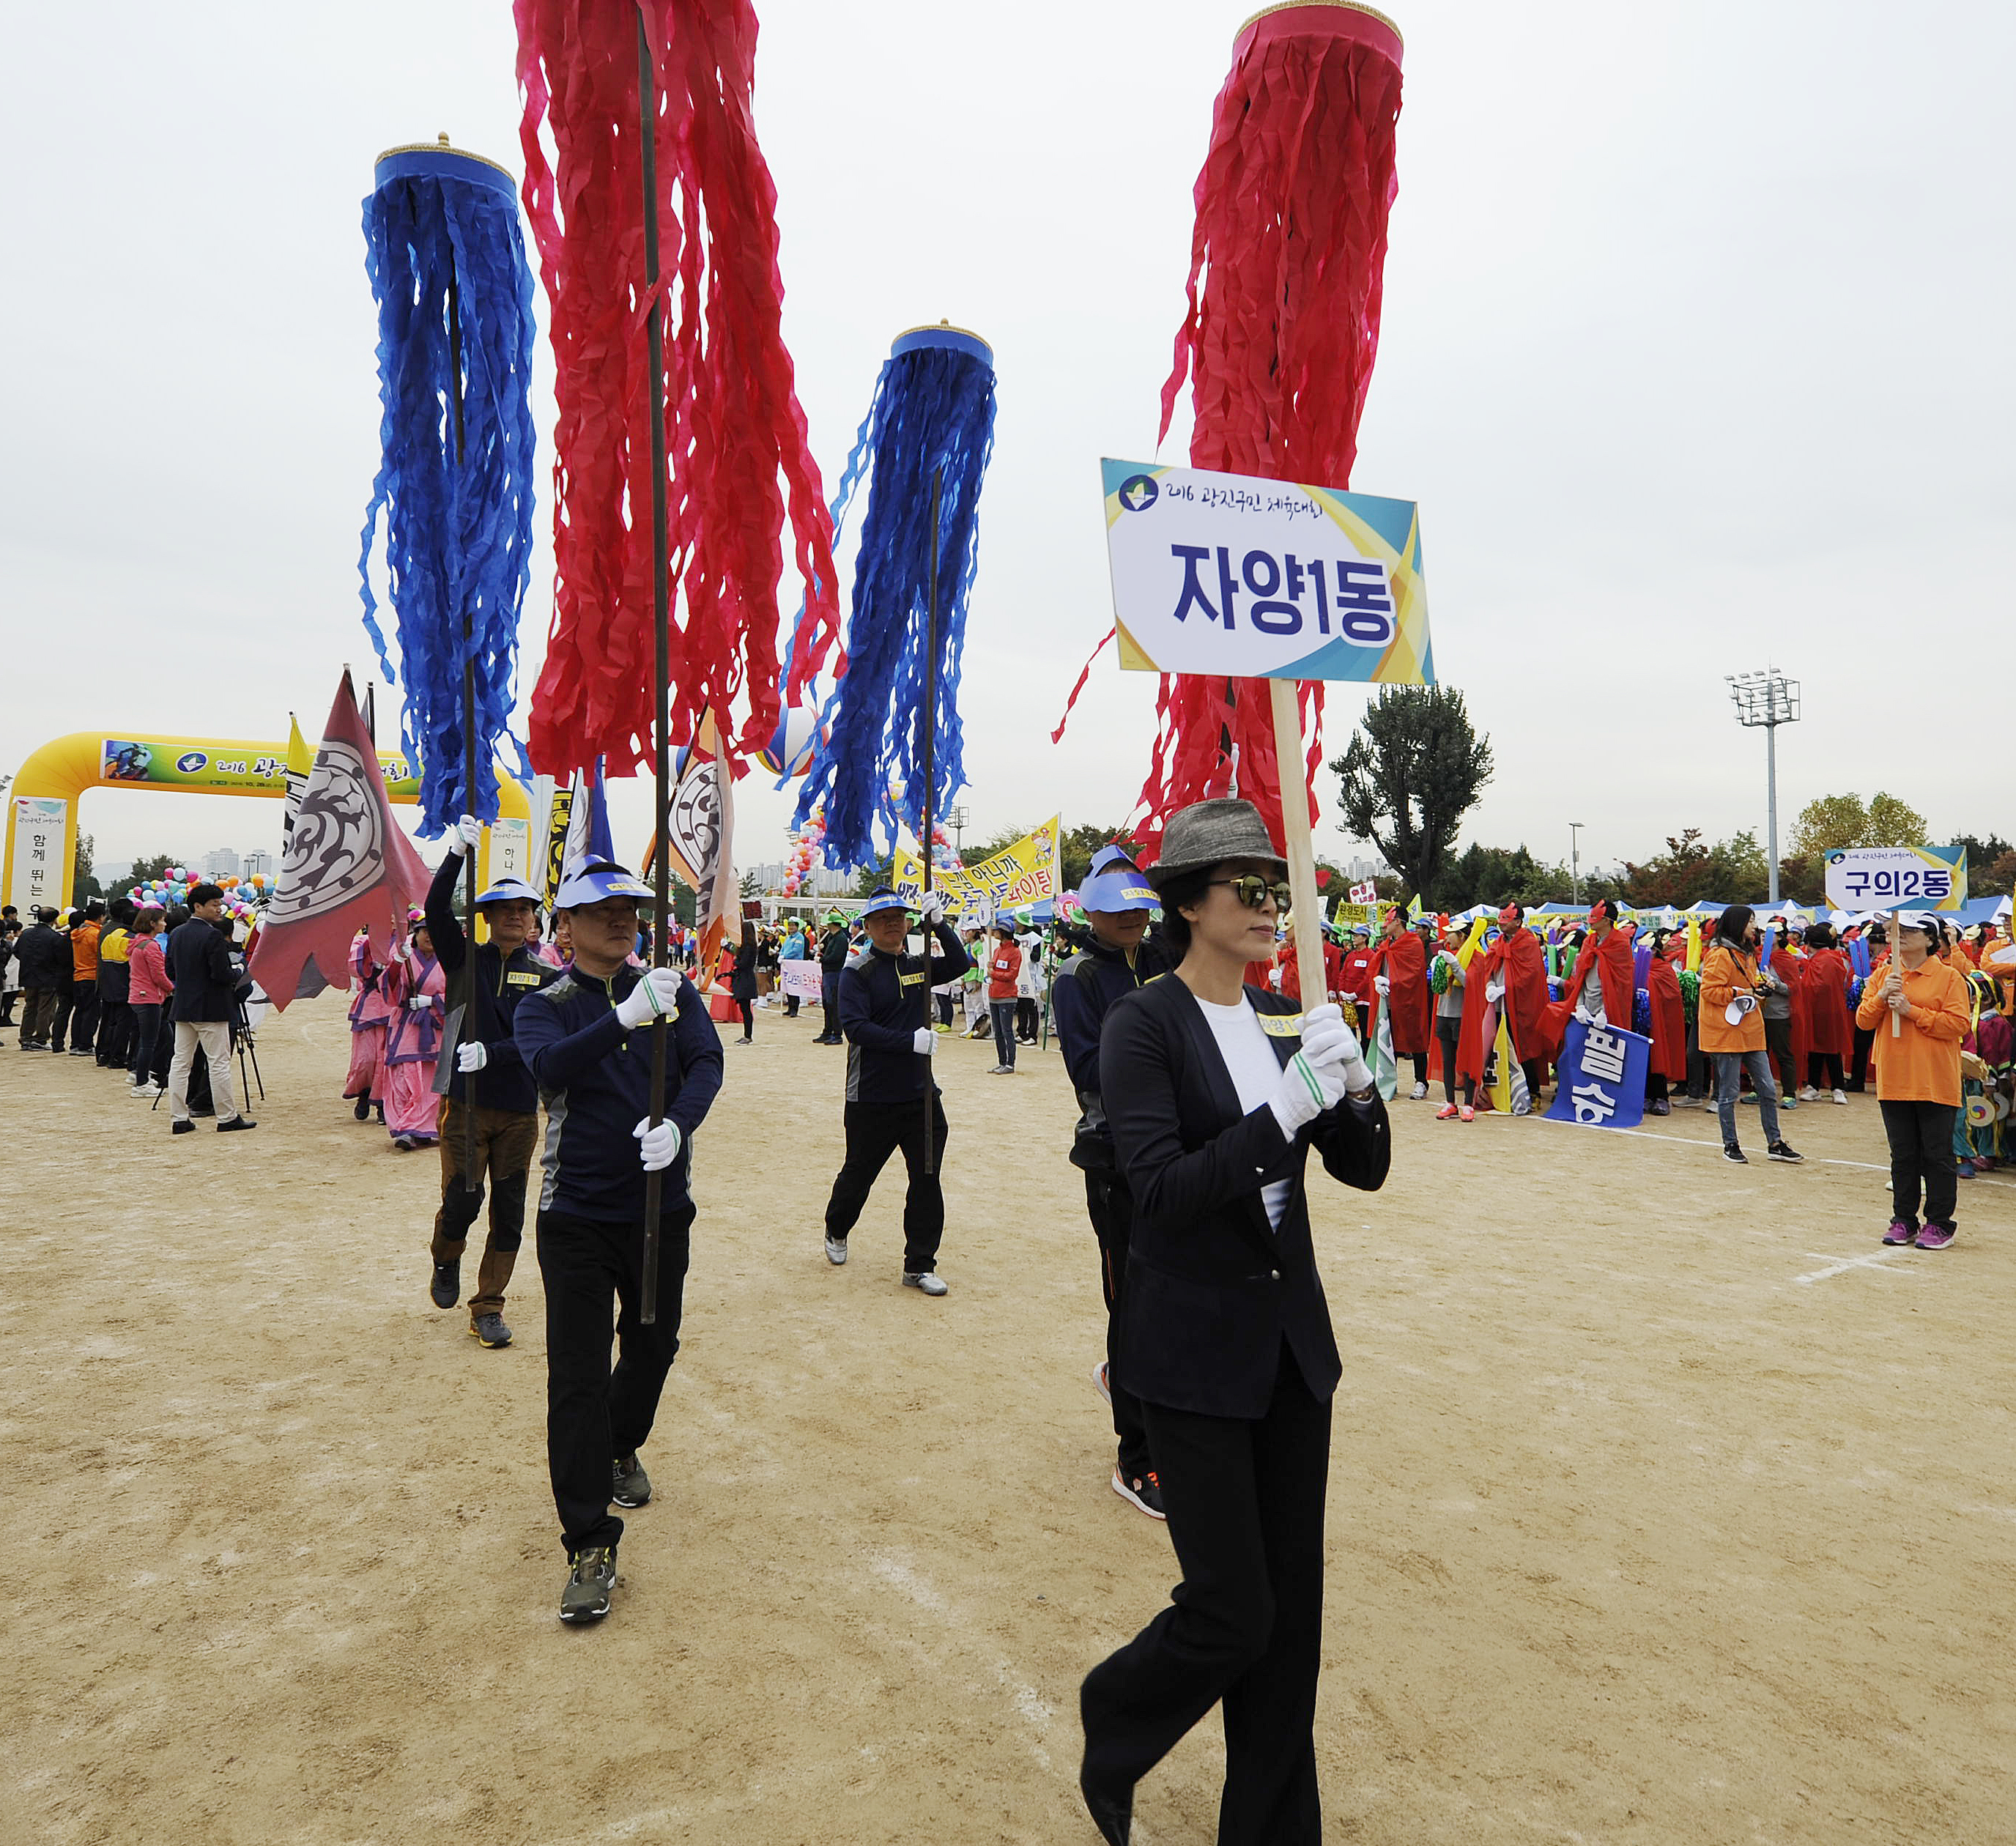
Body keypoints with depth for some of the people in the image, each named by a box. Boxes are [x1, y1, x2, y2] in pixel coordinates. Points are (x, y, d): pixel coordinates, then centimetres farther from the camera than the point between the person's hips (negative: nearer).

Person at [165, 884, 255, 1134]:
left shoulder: (176, 935, 8)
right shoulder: (213, 936, -16)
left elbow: (170, 972, 13)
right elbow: (222, 975, -20)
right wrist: (240, 975, -1)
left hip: (183, 1008, 8)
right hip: (210, 1009, -8)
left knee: (180, 1062, 9)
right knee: (219, 1064, -1)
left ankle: (178, 1119, 11)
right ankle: (227, 1118, 5)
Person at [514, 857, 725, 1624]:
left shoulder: (673, 991, 3)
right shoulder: (544, 1006, -2)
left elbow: (707, 1061, -13)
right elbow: (550, 1068, -24)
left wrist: (677, 1124, -33)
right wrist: (625, 1016, -39)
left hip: (662, 1207, 3)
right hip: (577, 1216, -3)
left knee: (653, 1345, 19)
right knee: (578, 1374, -4)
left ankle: (621, 1448, 49)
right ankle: (590, 1544, 6)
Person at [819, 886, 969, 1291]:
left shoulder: (919, 966, 7)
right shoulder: (858, 973, -7)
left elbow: (959, 964, -5)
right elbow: (856, 1027, -18)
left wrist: (939, 924, -19)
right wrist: (910, 1041, -27)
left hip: (921, 1094, 4)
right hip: (871, 1101, -3)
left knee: (927, 1181, 2)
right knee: (858, 1174, 14)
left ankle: (919, 1266, 14)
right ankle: (836, 1231, 43)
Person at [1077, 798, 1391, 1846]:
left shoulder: (1284, 1020, 5)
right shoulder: (1144, 1024, -13)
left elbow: (1365, 1168, 4)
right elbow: (1162, 1189, -22)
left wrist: (1353, 1085, -15)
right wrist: (1281, 1112, -29)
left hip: (1293, 1344, 6)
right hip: (1193, 1354, -6)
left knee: (1293, 1607, 14)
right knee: (1232, 1614, 1)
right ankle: (1113, 1724, 33)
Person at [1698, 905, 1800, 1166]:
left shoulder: (1747, 953, 17)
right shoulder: (1720, 955, -12)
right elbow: (1709, 990, -16)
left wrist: (1758, 988, 8)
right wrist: (1738, 993, -21)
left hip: (1750, 1031, 9)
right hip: (1727, 1031, -9)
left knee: (1768, 1089, 9)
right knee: (1729, 1092, 0)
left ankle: (1774, 1144, 17)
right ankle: (1730, 1145, 12)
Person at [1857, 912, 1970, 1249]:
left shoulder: (1949, 978, -3)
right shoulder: (1883, 976, 11)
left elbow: (1959, 1024, -13)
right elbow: (1863, 1020, 7)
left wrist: (1912, 1010, -17)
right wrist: (1881, 997, -10)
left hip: (1936, 1085, -4)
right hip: (1894, 1082, 4)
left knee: (1937, 1155, 1)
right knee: (1902, 1154, 11)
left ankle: (1939, 1223, 11)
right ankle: (1904, 1220, 19)